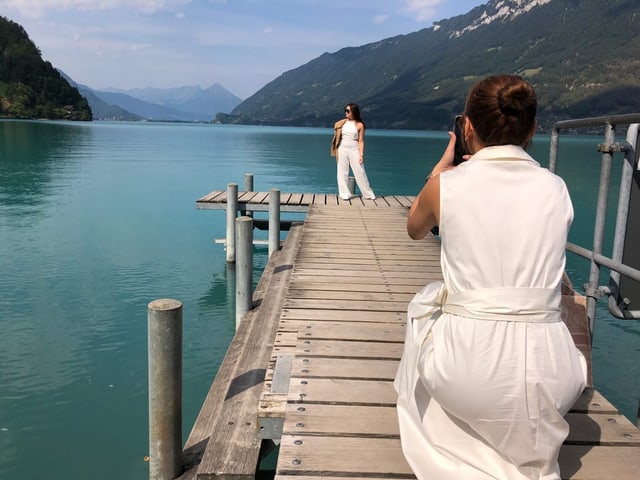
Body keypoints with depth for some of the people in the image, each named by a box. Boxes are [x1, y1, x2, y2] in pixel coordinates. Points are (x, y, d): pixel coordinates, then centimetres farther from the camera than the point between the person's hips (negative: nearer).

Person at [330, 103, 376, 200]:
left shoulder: (359, 125, -3)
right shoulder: (342, 123, 6)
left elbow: (361, 141, -4)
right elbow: (337, 136, 12)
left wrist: (361, 155, -10)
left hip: (354, 150, -3)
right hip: (342, 149, 3)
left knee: (360, 172, 0)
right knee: (342, 172, 3)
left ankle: (368, 194, 11)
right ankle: (345, 194, 12)